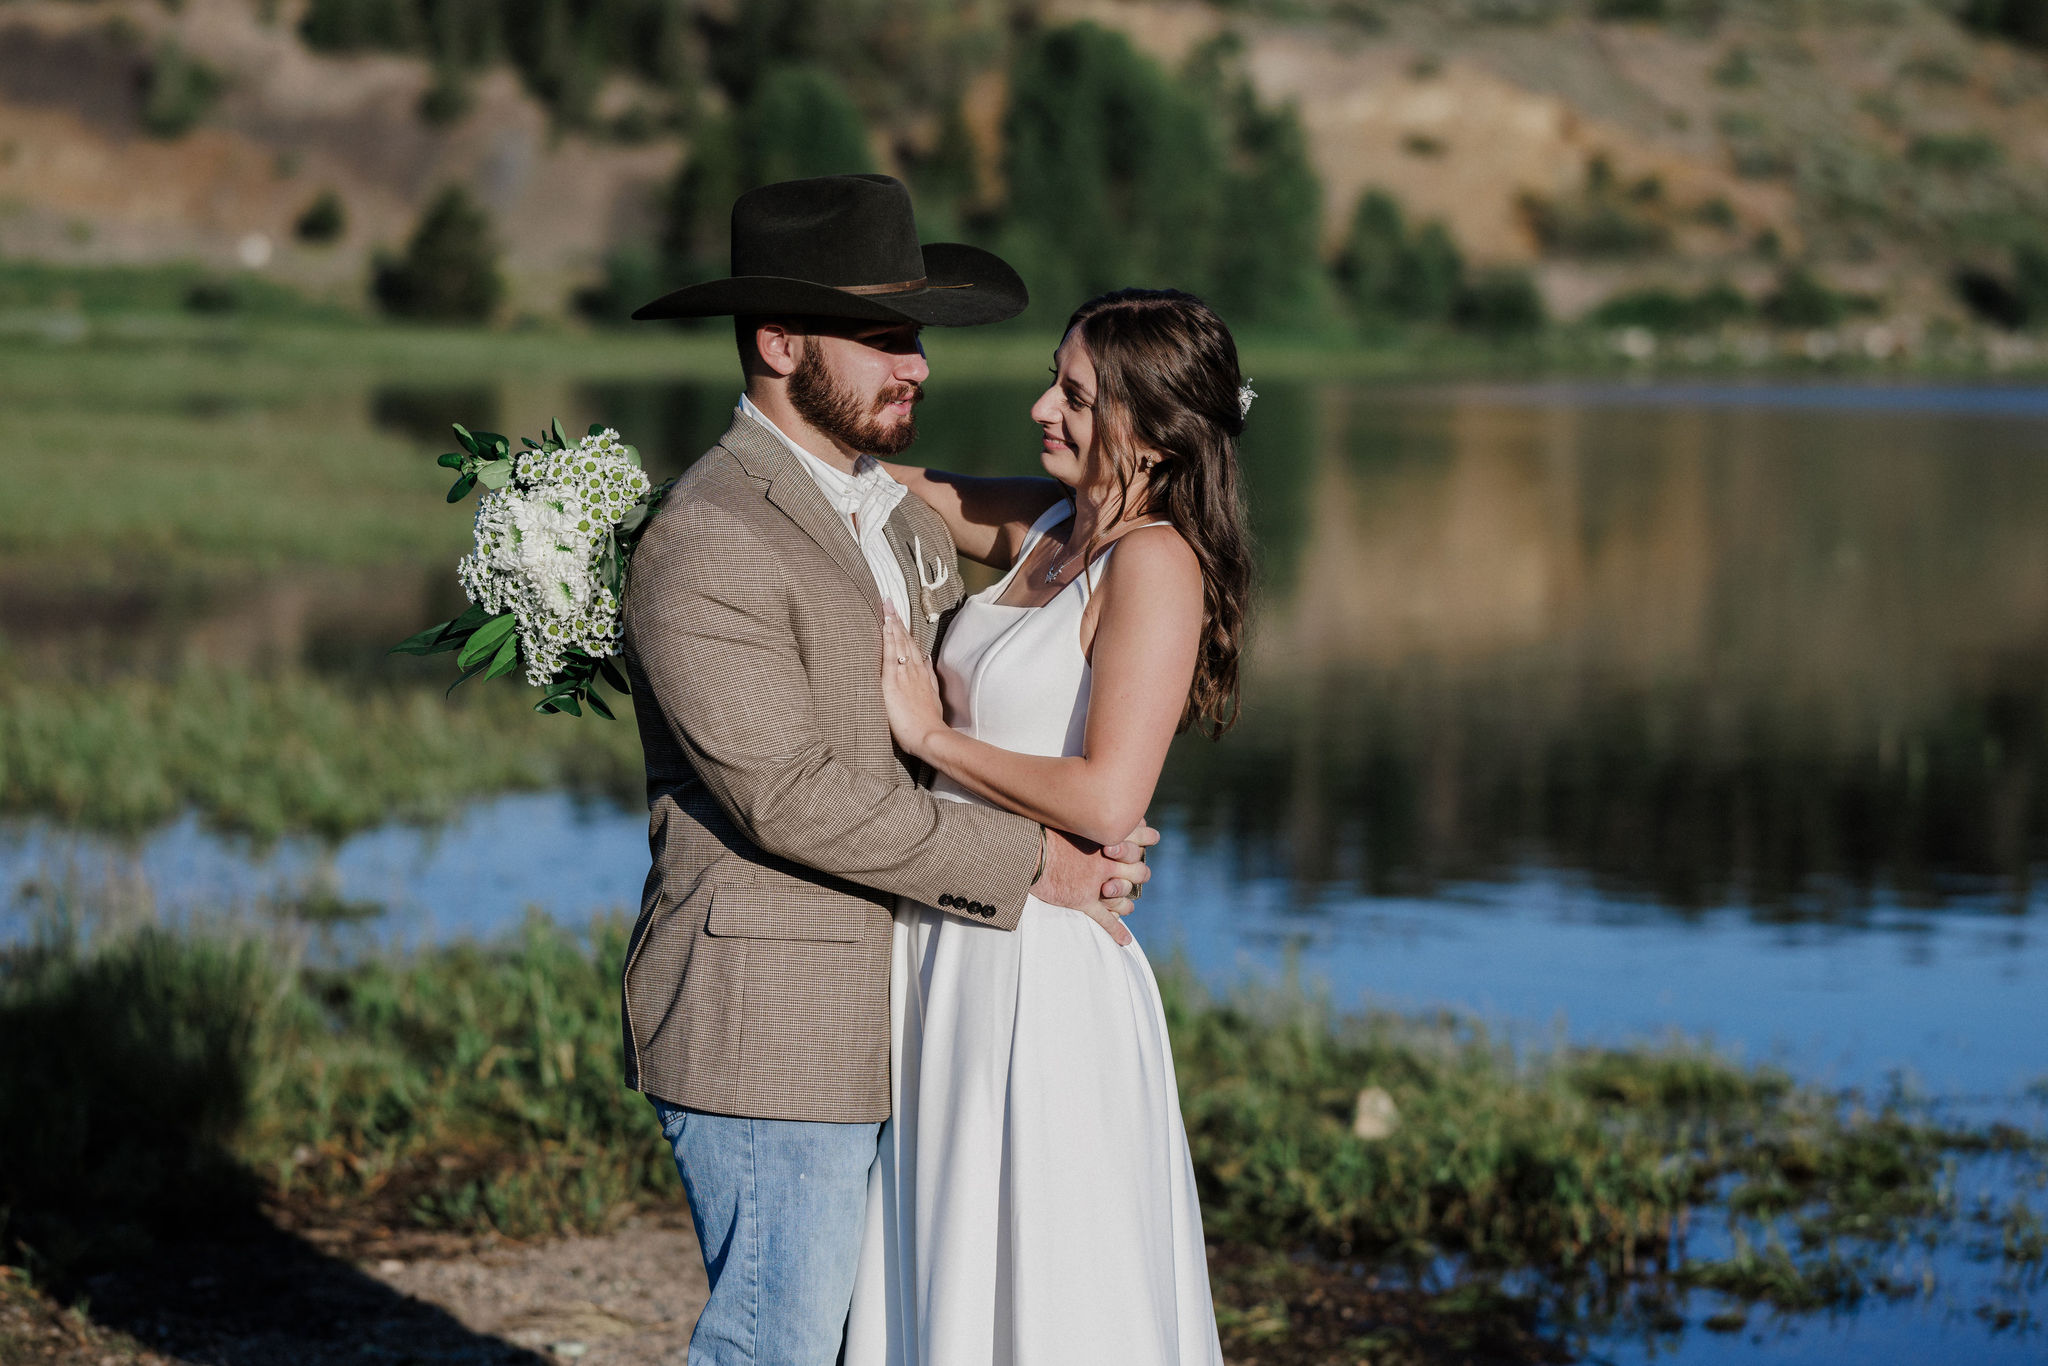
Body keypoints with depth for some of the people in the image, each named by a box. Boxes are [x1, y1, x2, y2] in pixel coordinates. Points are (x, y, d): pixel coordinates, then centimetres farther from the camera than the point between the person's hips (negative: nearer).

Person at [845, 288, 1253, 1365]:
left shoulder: (1155, 561, -14)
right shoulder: (1050, 526, 9)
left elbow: (1106, 799, -22)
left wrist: (931, 733, -12)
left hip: (1045, 980, -8)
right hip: (954, 956, 8)